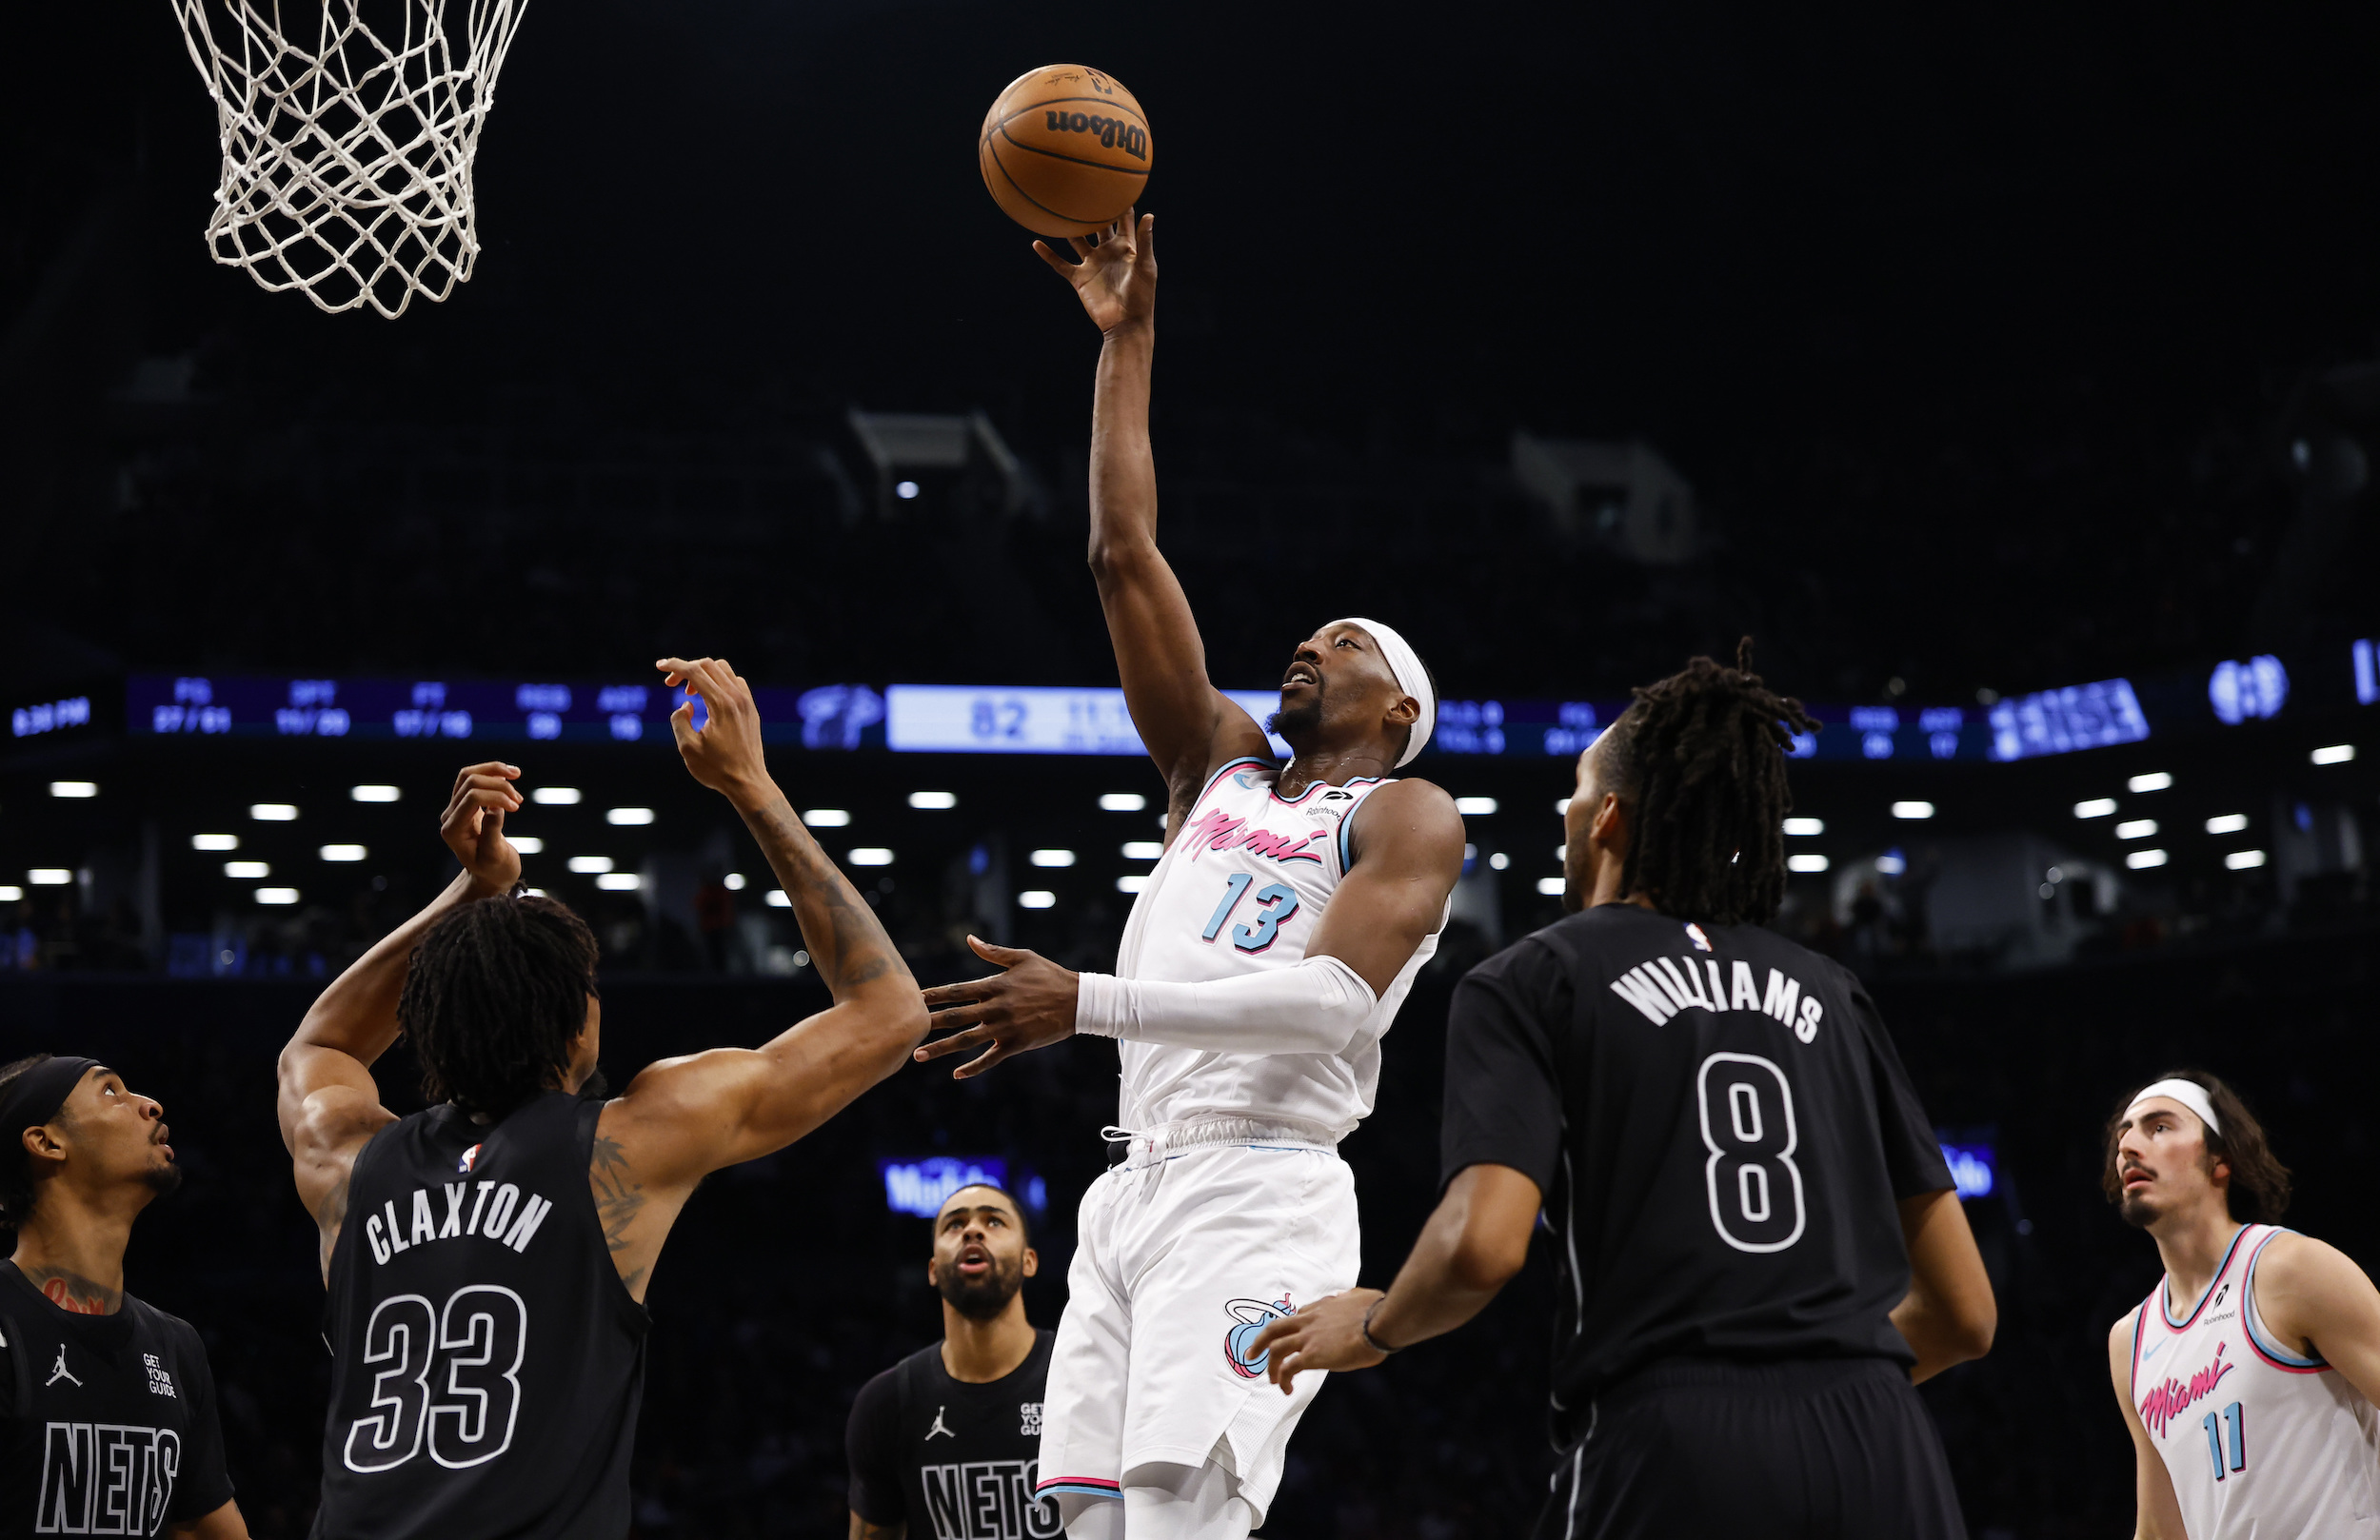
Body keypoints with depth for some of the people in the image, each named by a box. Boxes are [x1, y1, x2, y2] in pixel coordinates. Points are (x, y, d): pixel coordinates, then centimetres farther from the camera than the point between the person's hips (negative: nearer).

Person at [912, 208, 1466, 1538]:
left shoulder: (1408, 817, 4)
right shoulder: (1220, 766, 24)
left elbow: (1336, 1001, -13)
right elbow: (1125, 555, 21)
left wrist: (1089, 1005, -18)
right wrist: (1129, 340, 18)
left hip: (1258, 1191, -7)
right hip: (1137, 1187, 7)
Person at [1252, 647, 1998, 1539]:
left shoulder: (1529, 981, 8)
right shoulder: (1831, 996, 21)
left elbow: (1483, 1245, -9)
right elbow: (1963, 1313, 18)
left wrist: (1373, 1327, 12)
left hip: (1674, 1463, -4)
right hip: (1882, 1456, 4)